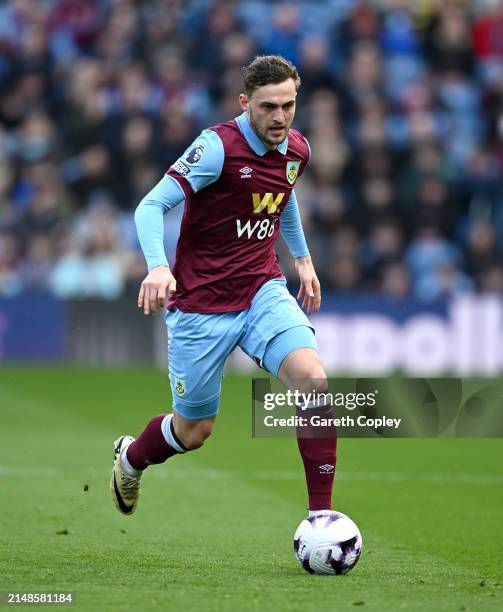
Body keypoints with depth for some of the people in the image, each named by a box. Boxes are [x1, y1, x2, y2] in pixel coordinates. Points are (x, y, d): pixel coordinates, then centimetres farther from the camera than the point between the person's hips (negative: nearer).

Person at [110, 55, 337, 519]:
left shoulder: (296, 149, 2)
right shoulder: (218, 146, -18)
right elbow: (151, 206, -22)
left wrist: (303, 258, 25)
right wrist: (158, 267, -38)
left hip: (262, 290, 4)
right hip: (201, 303, -4)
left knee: (313, 380, -23)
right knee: (193, 432, 8)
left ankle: (321, 515, -18)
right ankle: (130, 458, 44)